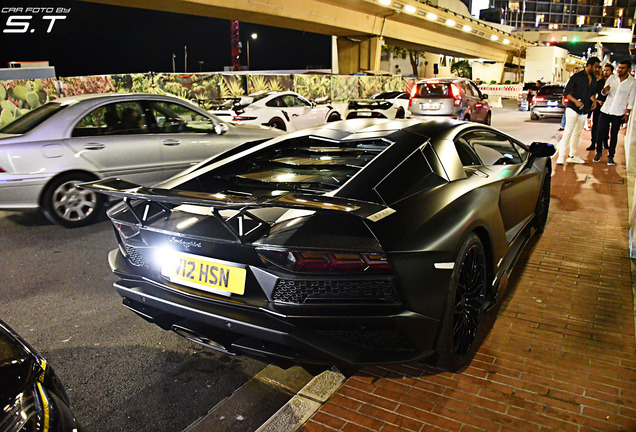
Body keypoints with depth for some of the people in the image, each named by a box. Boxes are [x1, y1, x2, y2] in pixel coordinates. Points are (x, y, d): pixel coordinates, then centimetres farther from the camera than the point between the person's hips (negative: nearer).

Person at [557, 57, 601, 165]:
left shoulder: (594, 79, 12)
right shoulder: (577, 77, -9)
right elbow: (566, 92, -9)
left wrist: (594, 100, 6)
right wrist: (575, 101, -22)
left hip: (584, 110, 7)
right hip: (573, 108, -7)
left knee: (577, 133, 11)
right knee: (568, 132, -13)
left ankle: (572, 156, 17)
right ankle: (561, 156, -13)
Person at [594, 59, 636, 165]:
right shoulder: (612, 78, 6)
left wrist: (627, 113, -3)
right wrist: (605, 90, -15)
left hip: (619, 113, -2)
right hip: (606, 110, 2)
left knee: (614, 135, 3)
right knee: (601, 133, 0)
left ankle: (611, 156, 13)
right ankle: (599, 153, 18)